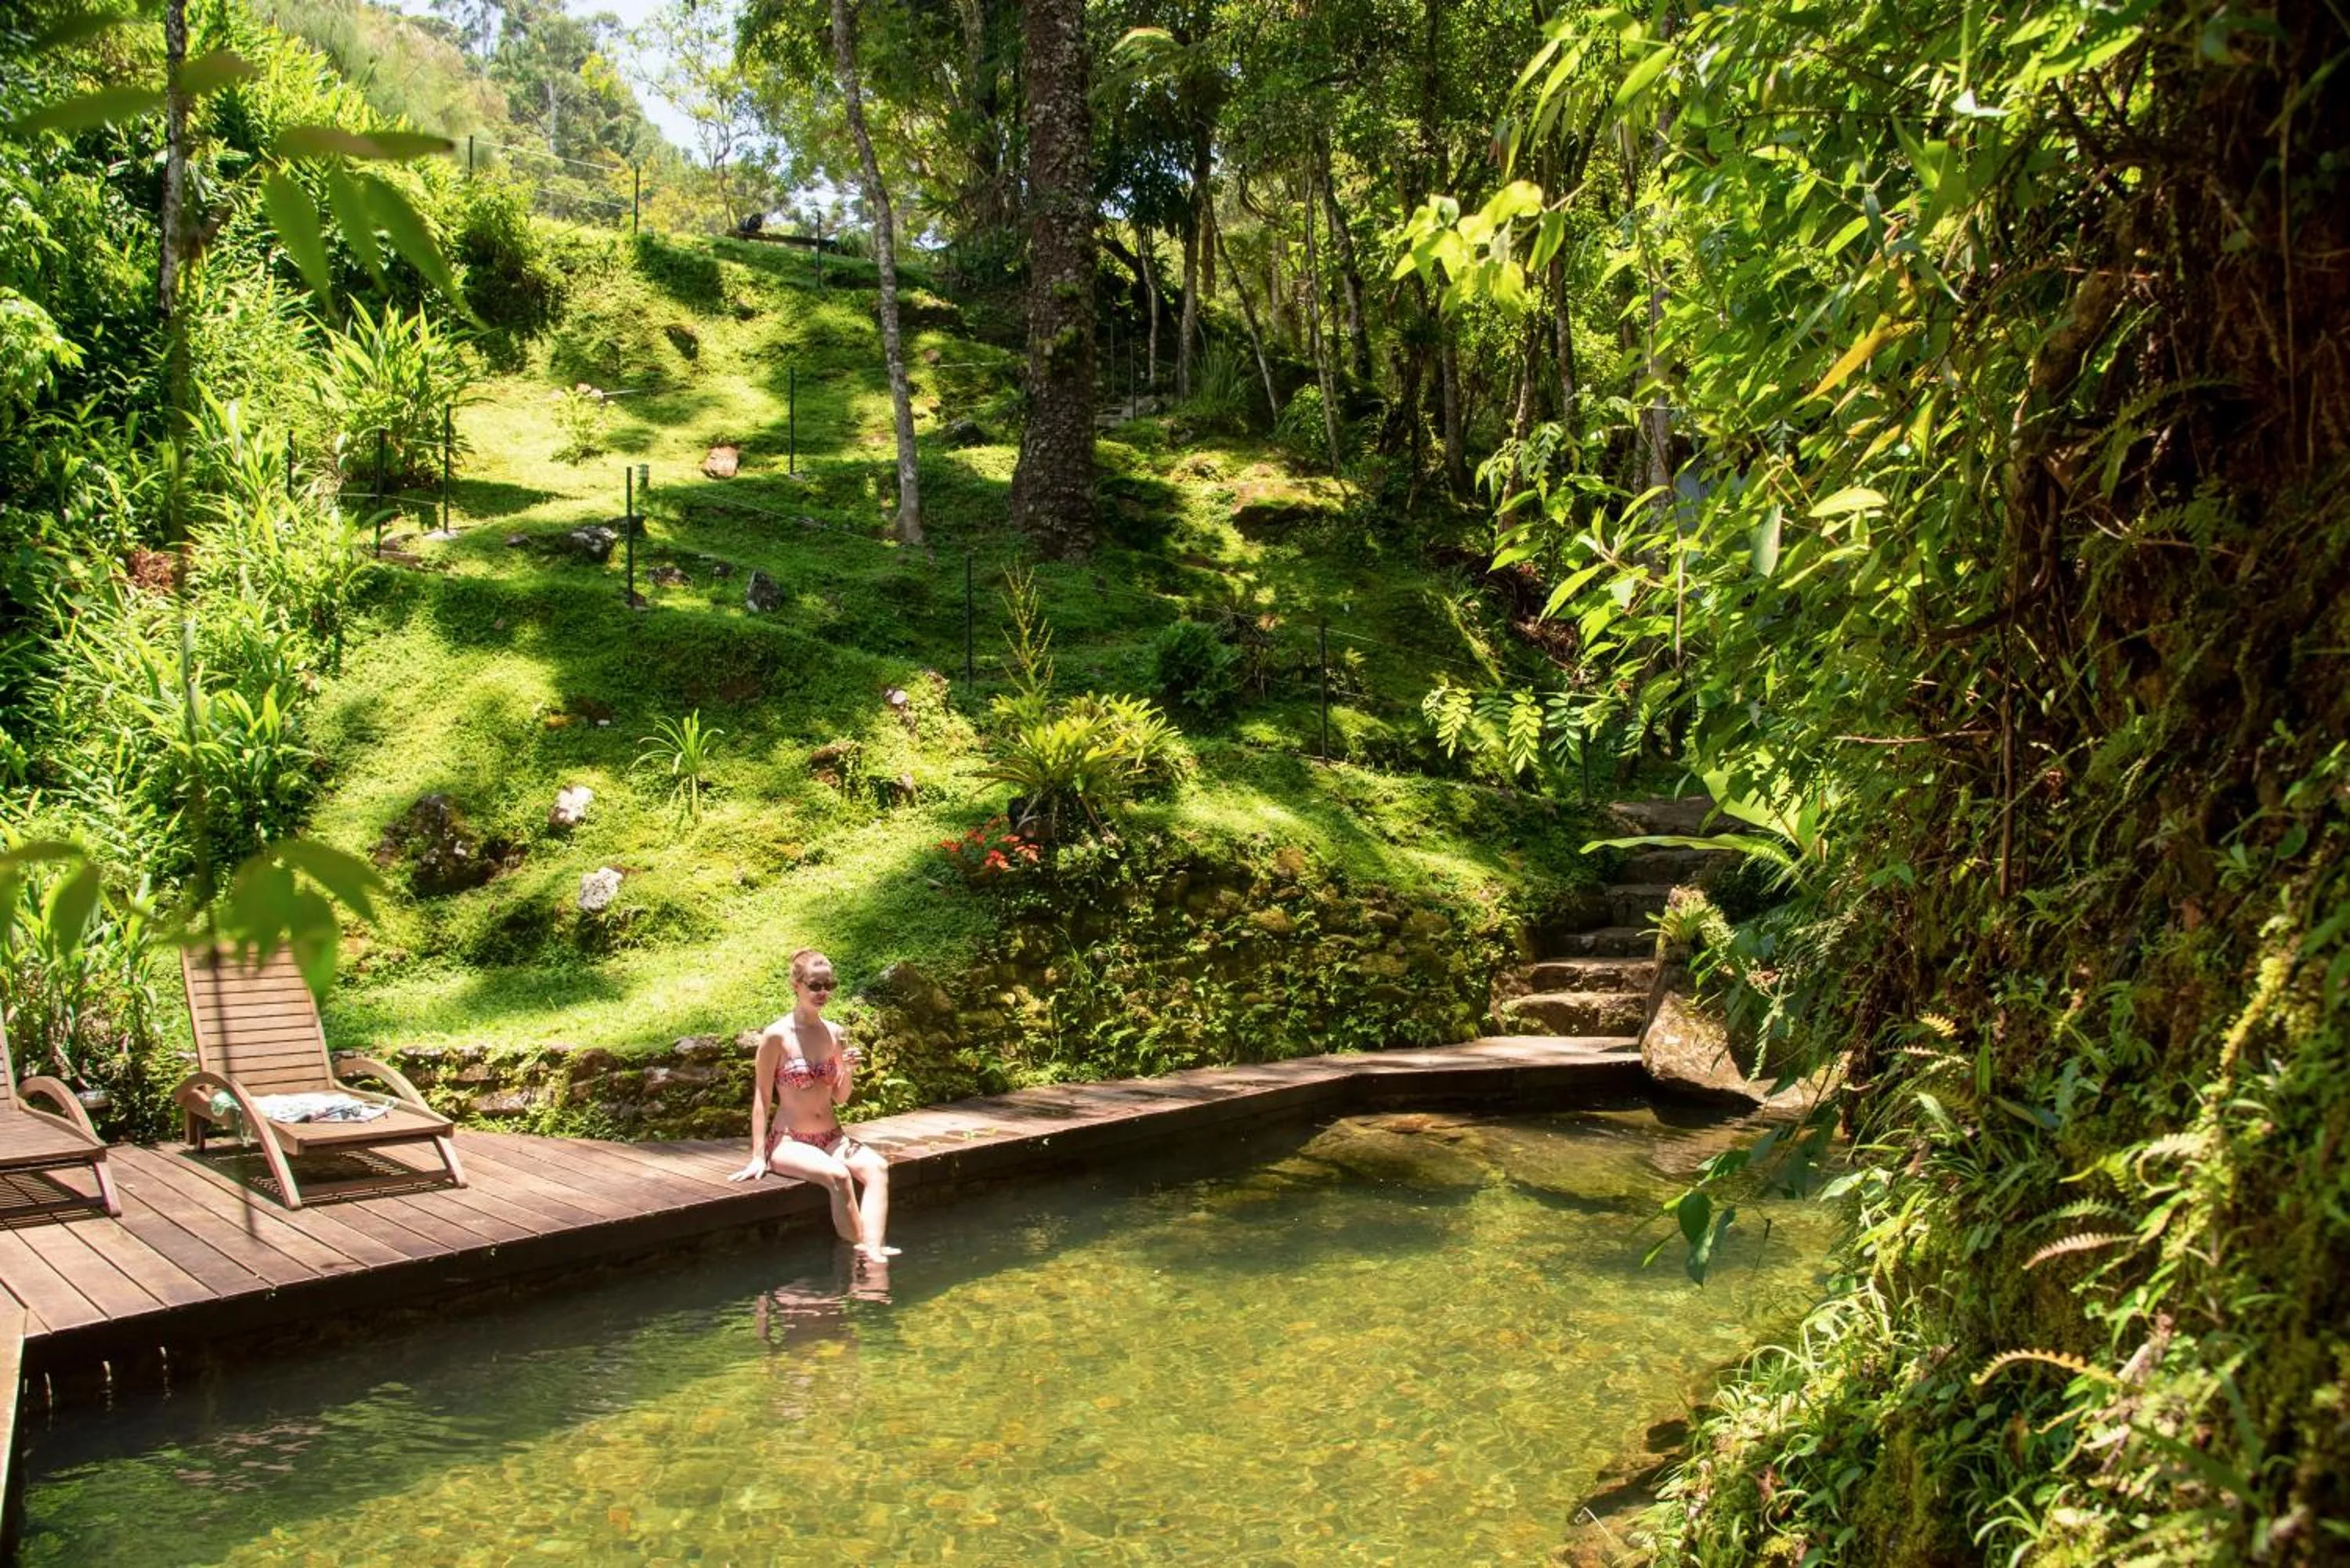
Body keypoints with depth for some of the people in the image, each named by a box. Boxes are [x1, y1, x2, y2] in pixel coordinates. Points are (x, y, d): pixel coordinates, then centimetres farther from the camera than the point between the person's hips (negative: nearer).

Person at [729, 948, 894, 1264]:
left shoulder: (834, 1033, 7)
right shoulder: (777, 1036, -9)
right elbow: (762, 1098, -6)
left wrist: (848, 1070, -5)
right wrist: (758, 1157, -10)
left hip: (832, 1138, 5)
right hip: (788, 1141, -5)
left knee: (877, 1167, -26)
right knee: (838, 1175, -34)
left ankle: (872, 1252, -39)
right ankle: (858, 1257, -24)